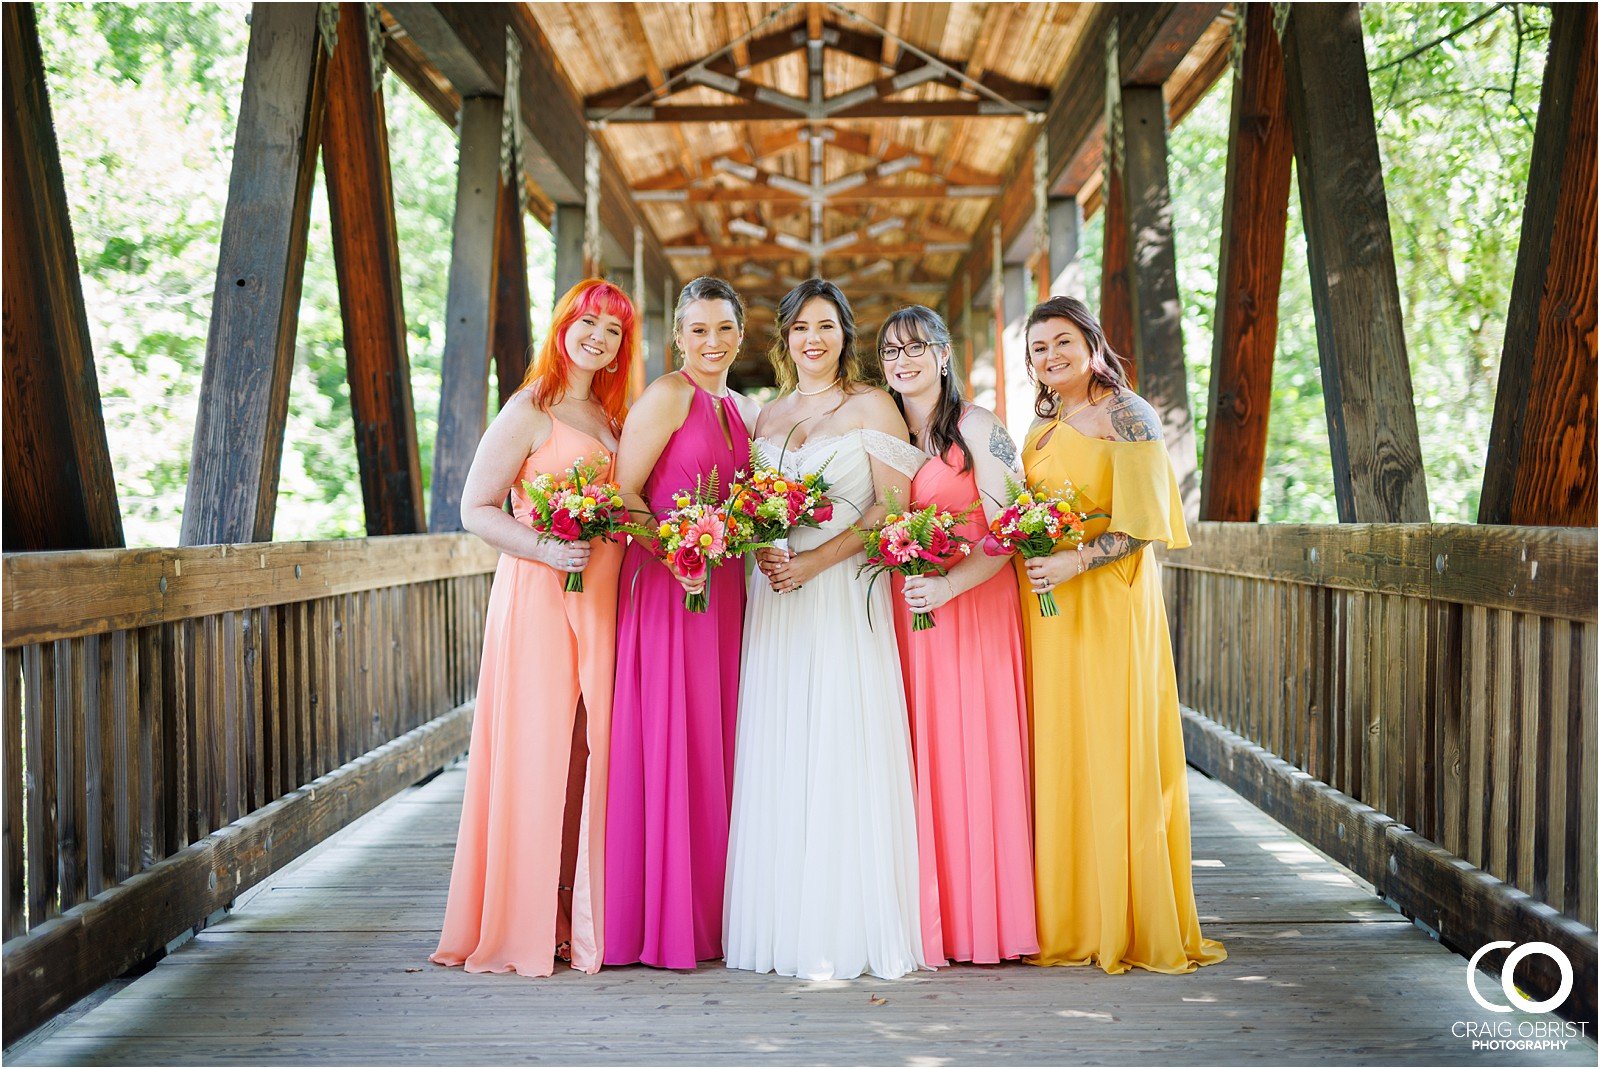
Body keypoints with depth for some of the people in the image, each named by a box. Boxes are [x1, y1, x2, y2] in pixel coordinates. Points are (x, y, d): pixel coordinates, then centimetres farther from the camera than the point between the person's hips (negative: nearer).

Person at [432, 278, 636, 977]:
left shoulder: (608, 415, 18)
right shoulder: (531, 410, -3)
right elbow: (475, 509, -7)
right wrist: (545, 549, -19)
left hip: (601, 601, 7)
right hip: (539, 597, -6)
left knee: (587, 751, 5)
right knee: (537, 753, -6)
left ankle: (578, 918, 12)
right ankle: (524, 926, 1)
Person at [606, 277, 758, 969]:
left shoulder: (742, 411, 17)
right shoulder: (667, 396, -6)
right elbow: (622, 494, -10)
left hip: (723, 589, 7)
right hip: (664, 586, -7)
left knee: (715, 744, 9)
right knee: (669, 745, -5)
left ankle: (710, 916, 16)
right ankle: (662, 922, 3)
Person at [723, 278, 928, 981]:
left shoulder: (871, 406, 2)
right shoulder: (768, 417, 18)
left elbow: (893, 505, -7)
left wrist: (815, 560, -15)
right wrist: (761, 552, -4)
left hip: (844, 595, -5)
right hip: (777, 599, 5)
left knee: (840, 751, -8)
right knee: (778, 757, 1)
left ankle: (848, 929, -1)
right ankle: (785, 925, 7)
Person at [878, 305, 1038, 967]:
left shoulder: (976, 427, -3)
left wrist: (947, 587, -21)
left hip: (974, 607, -4)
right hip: (905, 611, 5)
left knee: (973, 756, -5)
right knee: (918, 758, 1)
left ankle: (980, 919, 4)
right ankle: (927, 920, 7)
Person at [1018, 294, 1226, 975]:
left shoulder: (1125, 414, -5)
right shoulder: (1044, 425, 18)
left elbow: (1141, 522, -13)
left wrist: (1075, 562, -21)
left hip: (1107, 605, -7)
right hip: (1047, 608, 7)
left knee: (1111, 757, -5)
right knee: (1056, 758, 6)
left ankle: (1134, 925, 4)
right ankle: (1069, 923, 13)